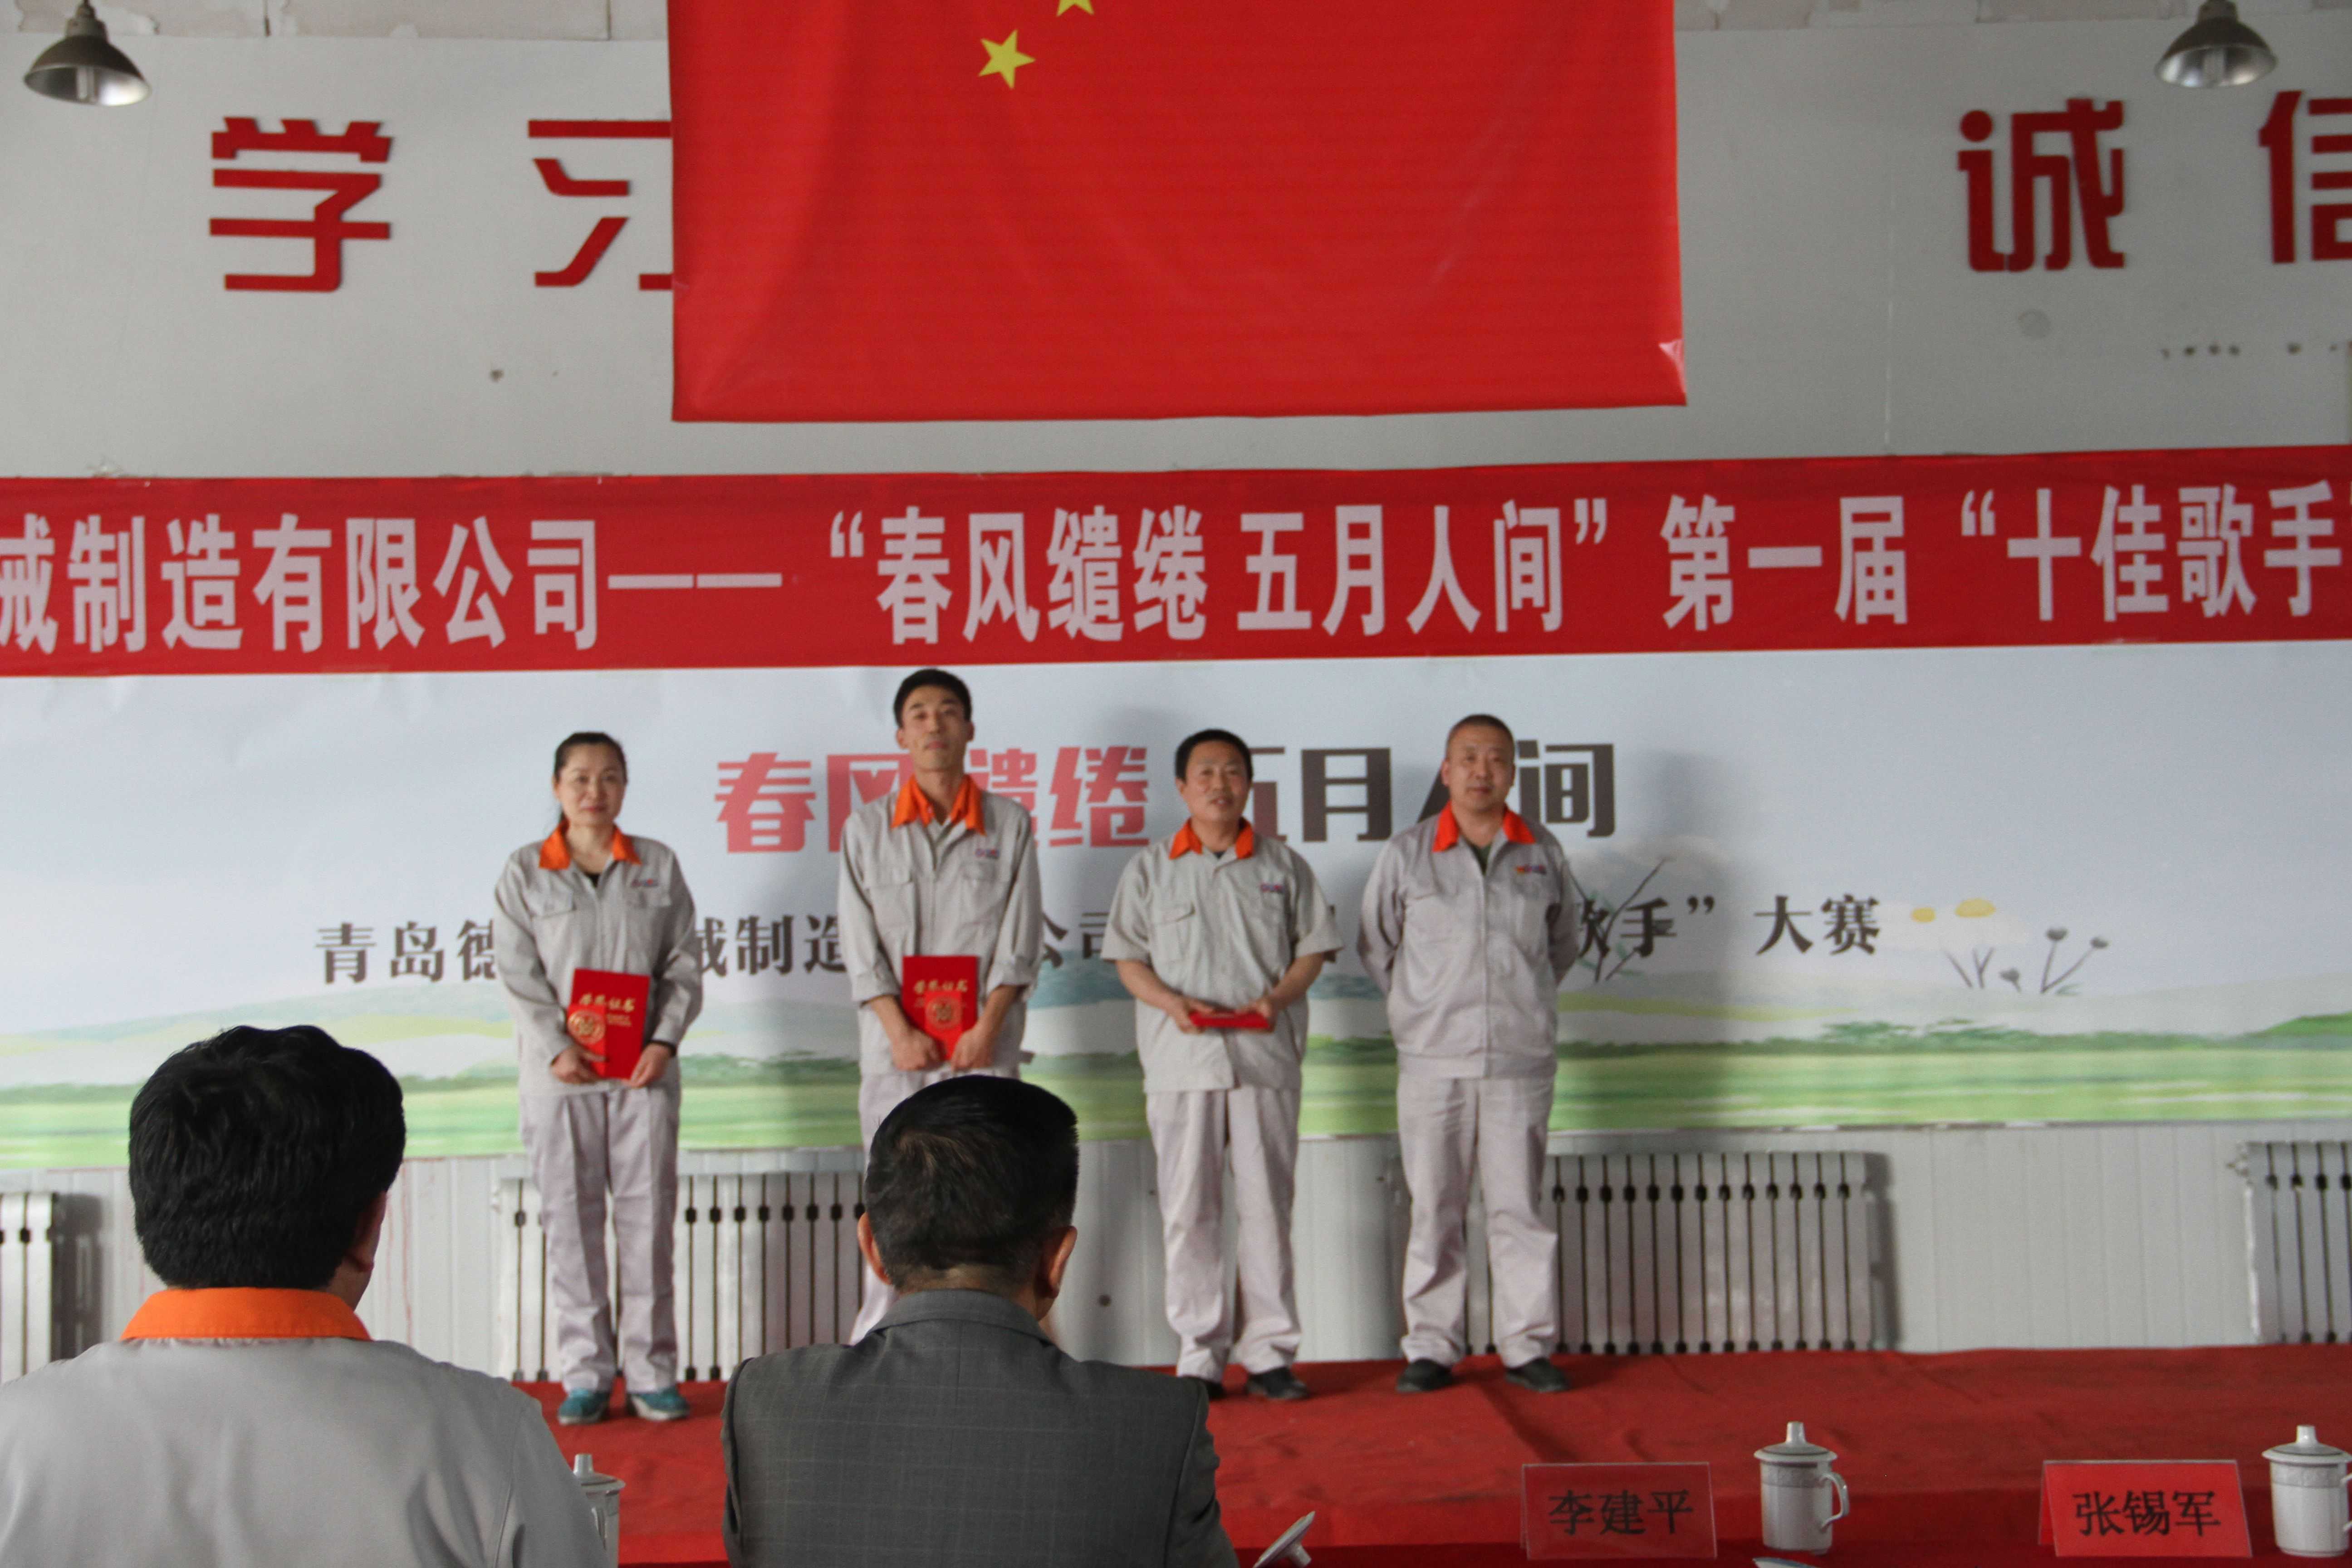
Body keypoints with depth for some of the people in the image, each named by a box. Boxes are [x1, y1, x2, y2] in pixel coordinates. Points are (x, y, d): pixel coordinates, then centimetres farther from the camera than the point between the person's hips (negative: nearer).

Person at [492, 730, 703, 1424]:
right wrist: (557, 1048, -12)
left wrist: (664, 1041, -8)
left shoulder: (658, 865, 9)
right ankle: (586, 1375, 10)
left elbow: (684, 967, 6)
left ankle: (652, 1372, 10)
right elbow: (518, 975, 0)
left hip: (645, 1069, 1)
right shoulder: (524, 872, 5)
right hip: (559, 1074, -1)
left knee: (647, 1216, 2)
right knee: (569, 1219, 2)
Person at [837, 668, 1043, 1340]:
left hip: (983, 1044, 0)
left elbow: (1019, 941, 3)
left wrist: (987, 1026, -9)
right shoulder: (866, 828, 9)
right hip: (894, 1048, 0)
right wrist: (901, 1031, -8)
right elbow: (861, 945, 3)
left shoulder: (1010, 824, 9)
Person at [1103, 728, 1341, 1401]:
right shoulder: (1150, 868, 10)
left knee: (1267, 1205, 1)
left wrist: (1277, 998, -8)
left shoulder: (1281, 864, 11)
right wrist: (1171, 1002, -10)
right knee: (1189, 1209, 0)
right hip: (1181, 1060, 0)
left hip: (1265, 1054, 0)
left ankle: (1269, 1352, 8)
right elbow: (1127, 958, 8)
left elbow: (1313, 946, 10)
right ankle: (1199, 1355, 7)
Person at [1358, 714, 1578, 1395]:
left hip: (1520, 1058, 1)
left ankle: (1528, 1345, 12)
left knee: (1520, 1207, 3)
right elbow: (1375, 946, 13)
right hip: (1433, 1059, -1)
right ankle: (1430, 1349, 11)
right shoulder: (1406, 853, 3)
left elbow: (1561, 944, 21)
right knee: (1434, 1210, 3)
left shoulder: (1544, 854, 7)